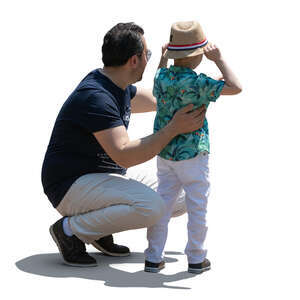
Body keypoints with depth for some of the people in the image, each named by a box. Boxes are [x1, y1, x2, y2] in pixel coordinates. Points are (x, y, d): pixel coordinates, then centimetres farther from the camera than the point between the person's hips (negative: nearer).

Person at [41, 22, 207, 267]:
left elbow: (157, 100, 27)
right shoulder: (96, 97, -25)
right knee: (151, 207, -31)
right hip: (73, 185, -10)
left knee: (180, 199, 4)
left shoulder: (118, 86, 7)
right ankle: (70, 229, -12)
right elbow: (124, 155, -32)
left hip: (106, 180, 10)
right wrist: (174, 129, -34)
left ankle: (100, 231, 10)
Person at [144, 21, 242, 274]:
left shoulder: (161, 76, -1)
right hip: (193, 153, -5)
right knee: (197, 206, 7)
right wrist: (219, 60, -10)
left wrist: (164, 60, 25)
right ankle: (196, 259, 15)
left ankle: (153, 257, 13)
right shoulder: (197, 83, -19)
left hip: (164, 152, 5)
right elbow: (235, 87, -18)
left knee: (163, 203, 11)